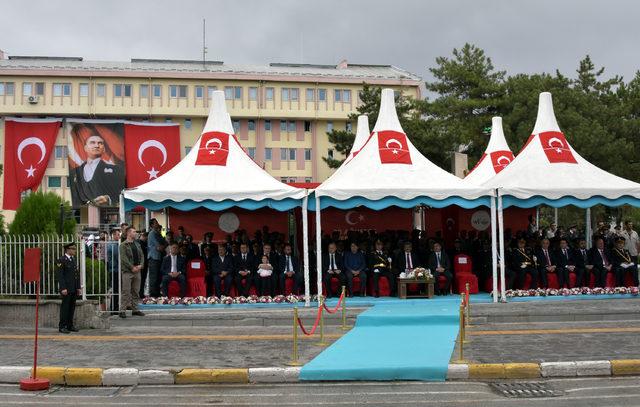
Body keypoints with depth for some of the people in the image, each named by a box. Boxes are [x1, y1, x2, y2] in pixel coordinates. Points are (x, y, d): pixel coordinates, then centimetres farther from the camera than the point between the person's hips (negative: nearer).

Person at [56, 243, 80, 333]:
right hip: (66, 289, -7)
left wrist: (78, 287, 15)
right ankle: (62, 327, 2)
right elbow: (59, 275, -13)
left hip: (74, 289, 7)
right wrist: (63, 288, -18)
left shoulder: (74, 259, 16)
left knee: (72, 307, 9)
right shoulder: (61, 260, -8)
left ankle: (70, 325, 16)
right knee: (65, 307, -4)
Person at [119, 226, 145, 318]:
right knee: (126, 291, -7)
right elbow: (124, 258, -13)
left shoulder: (137, 244, 16)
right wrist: (132, 267, -16)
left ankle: (135, 309, 17)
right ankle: (122, 310, -4)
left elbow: (142, 255, 13)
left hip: (137, 270, 6)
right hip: (127, 271, -6)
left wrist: (141, 265, -4)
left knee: (136, 291, 10)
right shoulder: (123, 245, -5)